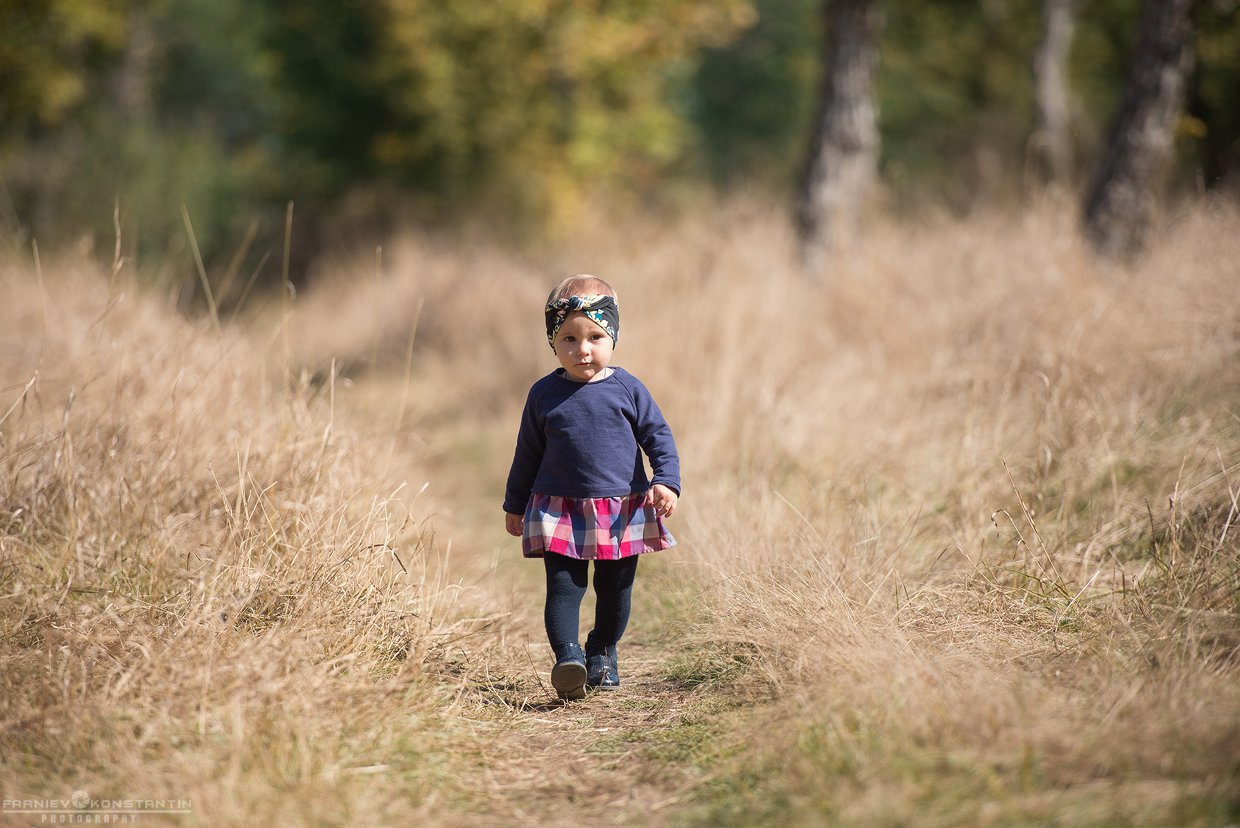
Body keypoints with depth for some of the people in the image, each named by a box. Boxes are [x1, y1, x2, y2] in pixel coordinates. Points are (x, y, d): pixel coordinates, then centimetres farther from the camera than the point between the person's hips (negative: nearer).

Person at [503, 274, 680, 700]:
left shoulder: (627, 389, -3)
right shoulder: (544, 394, 0)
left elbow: (658, 437, 2)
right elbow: (527, 453, 10)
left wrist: (666, 481, -13)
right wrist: (515, 505, 15)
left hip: (623, 511, 1)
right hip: (560, 510, 0)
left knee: (615, 589, 11)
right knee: (563, 586, -13)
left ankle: (602, 654, 30)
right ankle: (568, 657, -20)